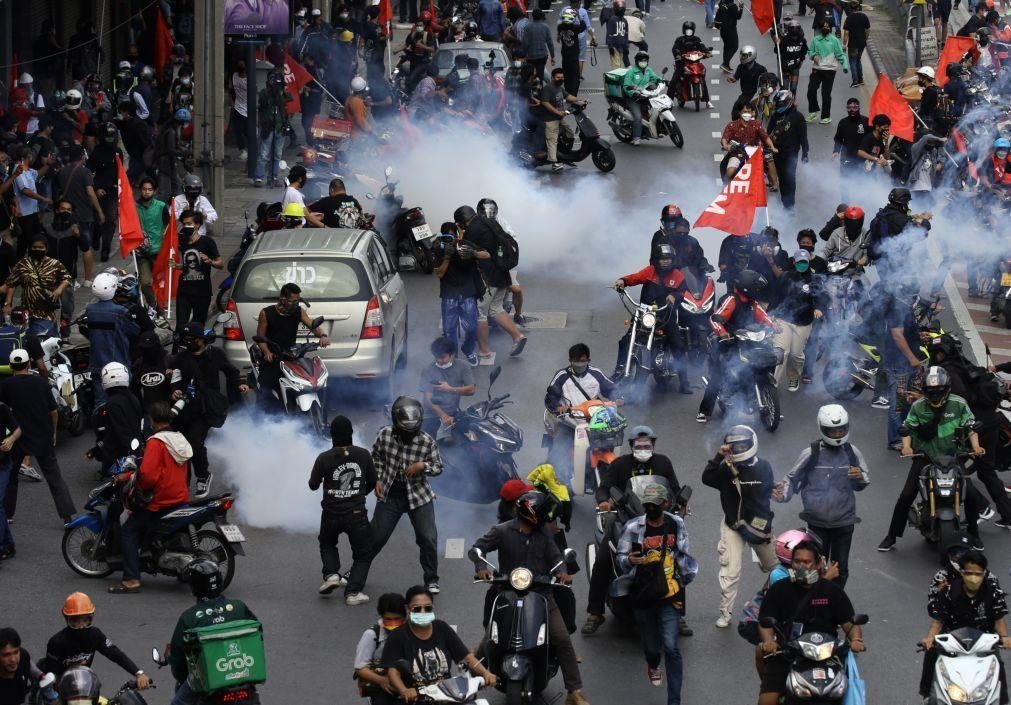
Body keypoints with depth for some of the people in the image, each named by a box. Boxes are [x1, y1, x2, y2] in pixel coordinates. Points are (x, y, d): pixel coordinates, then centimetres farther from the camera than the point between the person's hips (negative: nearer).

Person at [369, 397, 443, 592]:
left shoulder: (427, 441, -13)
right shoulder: (385, 435, -9)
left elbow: (438, 466, -3)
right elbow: (376, 458, 7)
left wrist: (423, 466, -22)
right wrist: (377, 479, -3)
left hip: (419, 495, -1)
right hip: (390, 495, 1)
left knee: (428, 539, -3)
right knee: (376, 537, 8)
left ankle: (432, 580, 15)